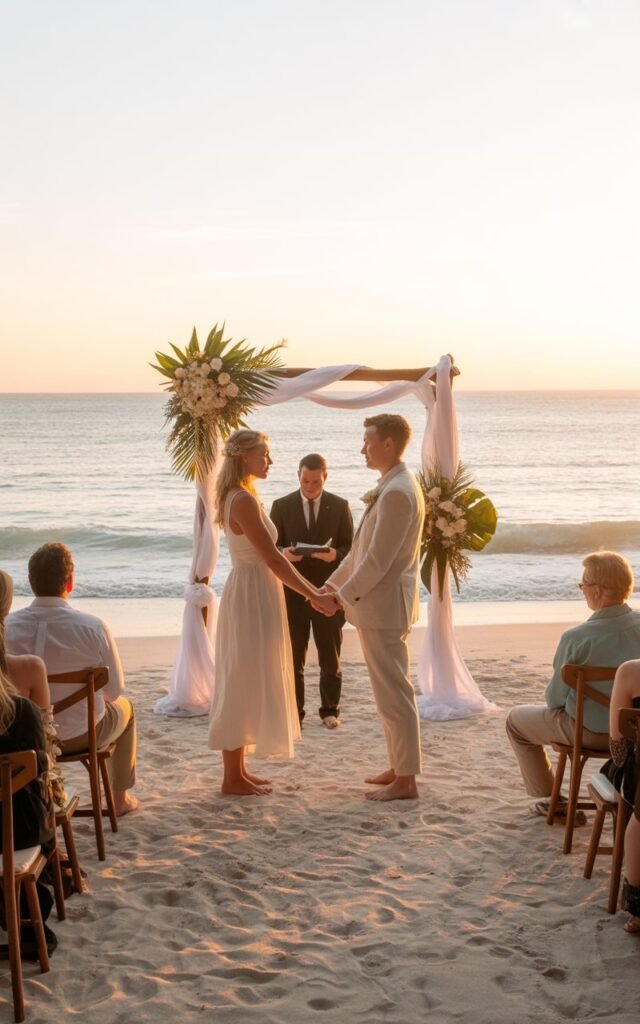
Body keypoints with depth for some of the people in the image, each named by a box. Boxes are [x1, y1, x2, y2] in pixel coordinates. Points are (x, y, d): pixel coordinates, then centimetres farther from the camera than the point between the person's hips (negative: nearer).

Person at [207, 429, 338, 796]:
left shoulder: (246, 497, 12)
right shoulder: (243, 501, -19)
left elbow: (272, 556, 15)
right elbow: (273, 560, -20)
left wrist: (314, 590, 14)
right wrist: (314, 596, -16)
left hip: (256, 597, 10)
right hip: (251, 598, -10)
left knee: (247, 684, 14)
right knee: (244, 685, -2)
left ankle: (239, 769, 23)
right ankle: (233, 778, 7)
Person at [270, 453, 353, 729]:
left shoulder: (340, 506, 3)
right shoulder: (281, 506, 3)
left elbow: (349, 547, 3)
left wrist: (335, 554, -19)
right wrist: (283, 553, -19)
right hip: (292, 591, 0)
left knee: (330, 657, 7)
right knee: (293, 657, 3)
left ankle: (330, 710, 21)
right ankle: (294, 712, 12)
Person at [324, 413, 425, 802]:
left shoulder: (398, 492, -20)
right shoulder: (392, 487, 14)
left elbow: (378, 560, -22)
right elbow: (363, 549, 19)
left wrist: (344, 596, -14)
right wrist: (333, 584, 17)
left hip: (384, 606, -11)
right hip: (380, 605, 11)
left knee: (394, 693, -3)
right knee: (391, 692, 17)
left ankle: (405, 781, 4)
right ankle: (399, 767, 27)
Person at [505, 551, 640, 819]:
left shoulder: (576, 638, -27)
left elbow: (555, 698, -14)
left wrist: (552, 697, 9)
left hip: (590, 733, -5)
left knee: (516, 720, 19)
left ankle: (552, 801, 23)